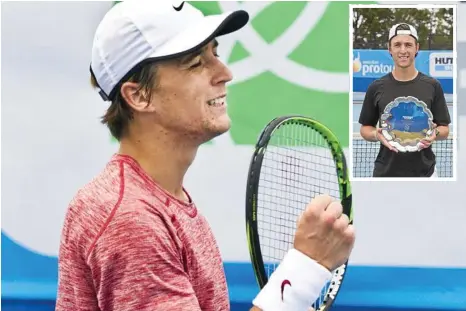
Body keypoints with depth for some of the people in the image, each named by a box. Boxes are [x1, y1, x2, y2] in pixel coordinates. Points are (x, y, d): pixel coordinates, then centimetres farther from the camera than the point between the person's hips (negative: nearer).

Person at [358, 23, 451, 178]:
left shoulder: (432, 86, 1)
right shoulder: (376, 87, 2)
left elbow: (444, 130, 5)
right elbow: (365, 128, 9)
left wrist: (435, 134, -18)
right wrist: (376, 135, -14)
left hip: (424, 172, 0)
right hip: (386, 172, 0)